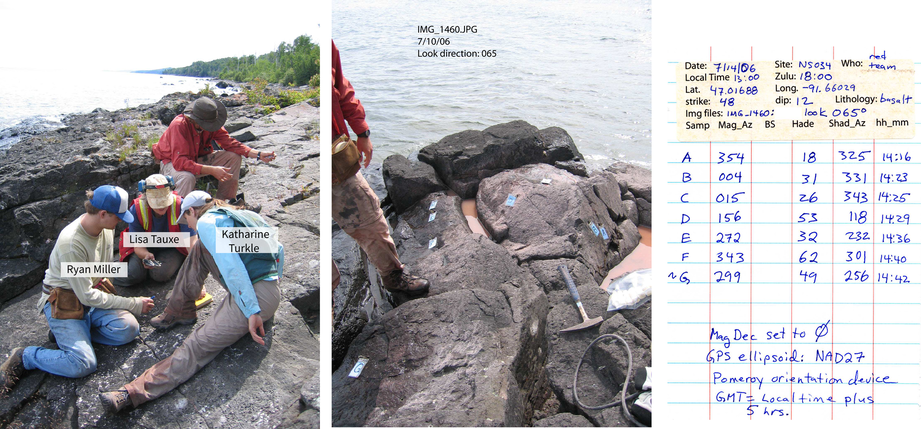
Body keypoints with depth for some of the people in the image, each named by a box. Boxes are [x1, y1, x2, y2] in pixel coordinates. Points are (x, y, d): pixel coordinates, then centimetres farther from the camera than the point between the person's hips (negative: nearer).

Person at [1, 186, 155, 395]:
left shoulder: (106, 227, -6)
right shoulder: (71, 243, -29)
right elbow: (87, 297, -23)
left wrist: (100, 277, 6)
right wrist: (134, 304, -19)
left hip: (92, 293, 7)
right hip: (64, 302, -7)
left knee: (128, 328, -20)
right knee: (83, 364, -23)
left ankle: (69, 332, 2)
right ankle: (24, 356, 1)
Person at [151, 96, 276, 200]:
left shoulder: (209, 121, -16)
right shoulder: (179, 125, -34)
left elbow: (230, 143, -8)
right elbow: (179, 162, -39)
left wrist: (258, 154, -21)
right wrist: (211, 170, -47)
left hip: (196, 159, 6)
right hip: (171, 162, -6)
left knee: (234, 157, -10)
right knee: (187, 177, -41)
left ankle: (225, 202, -2)